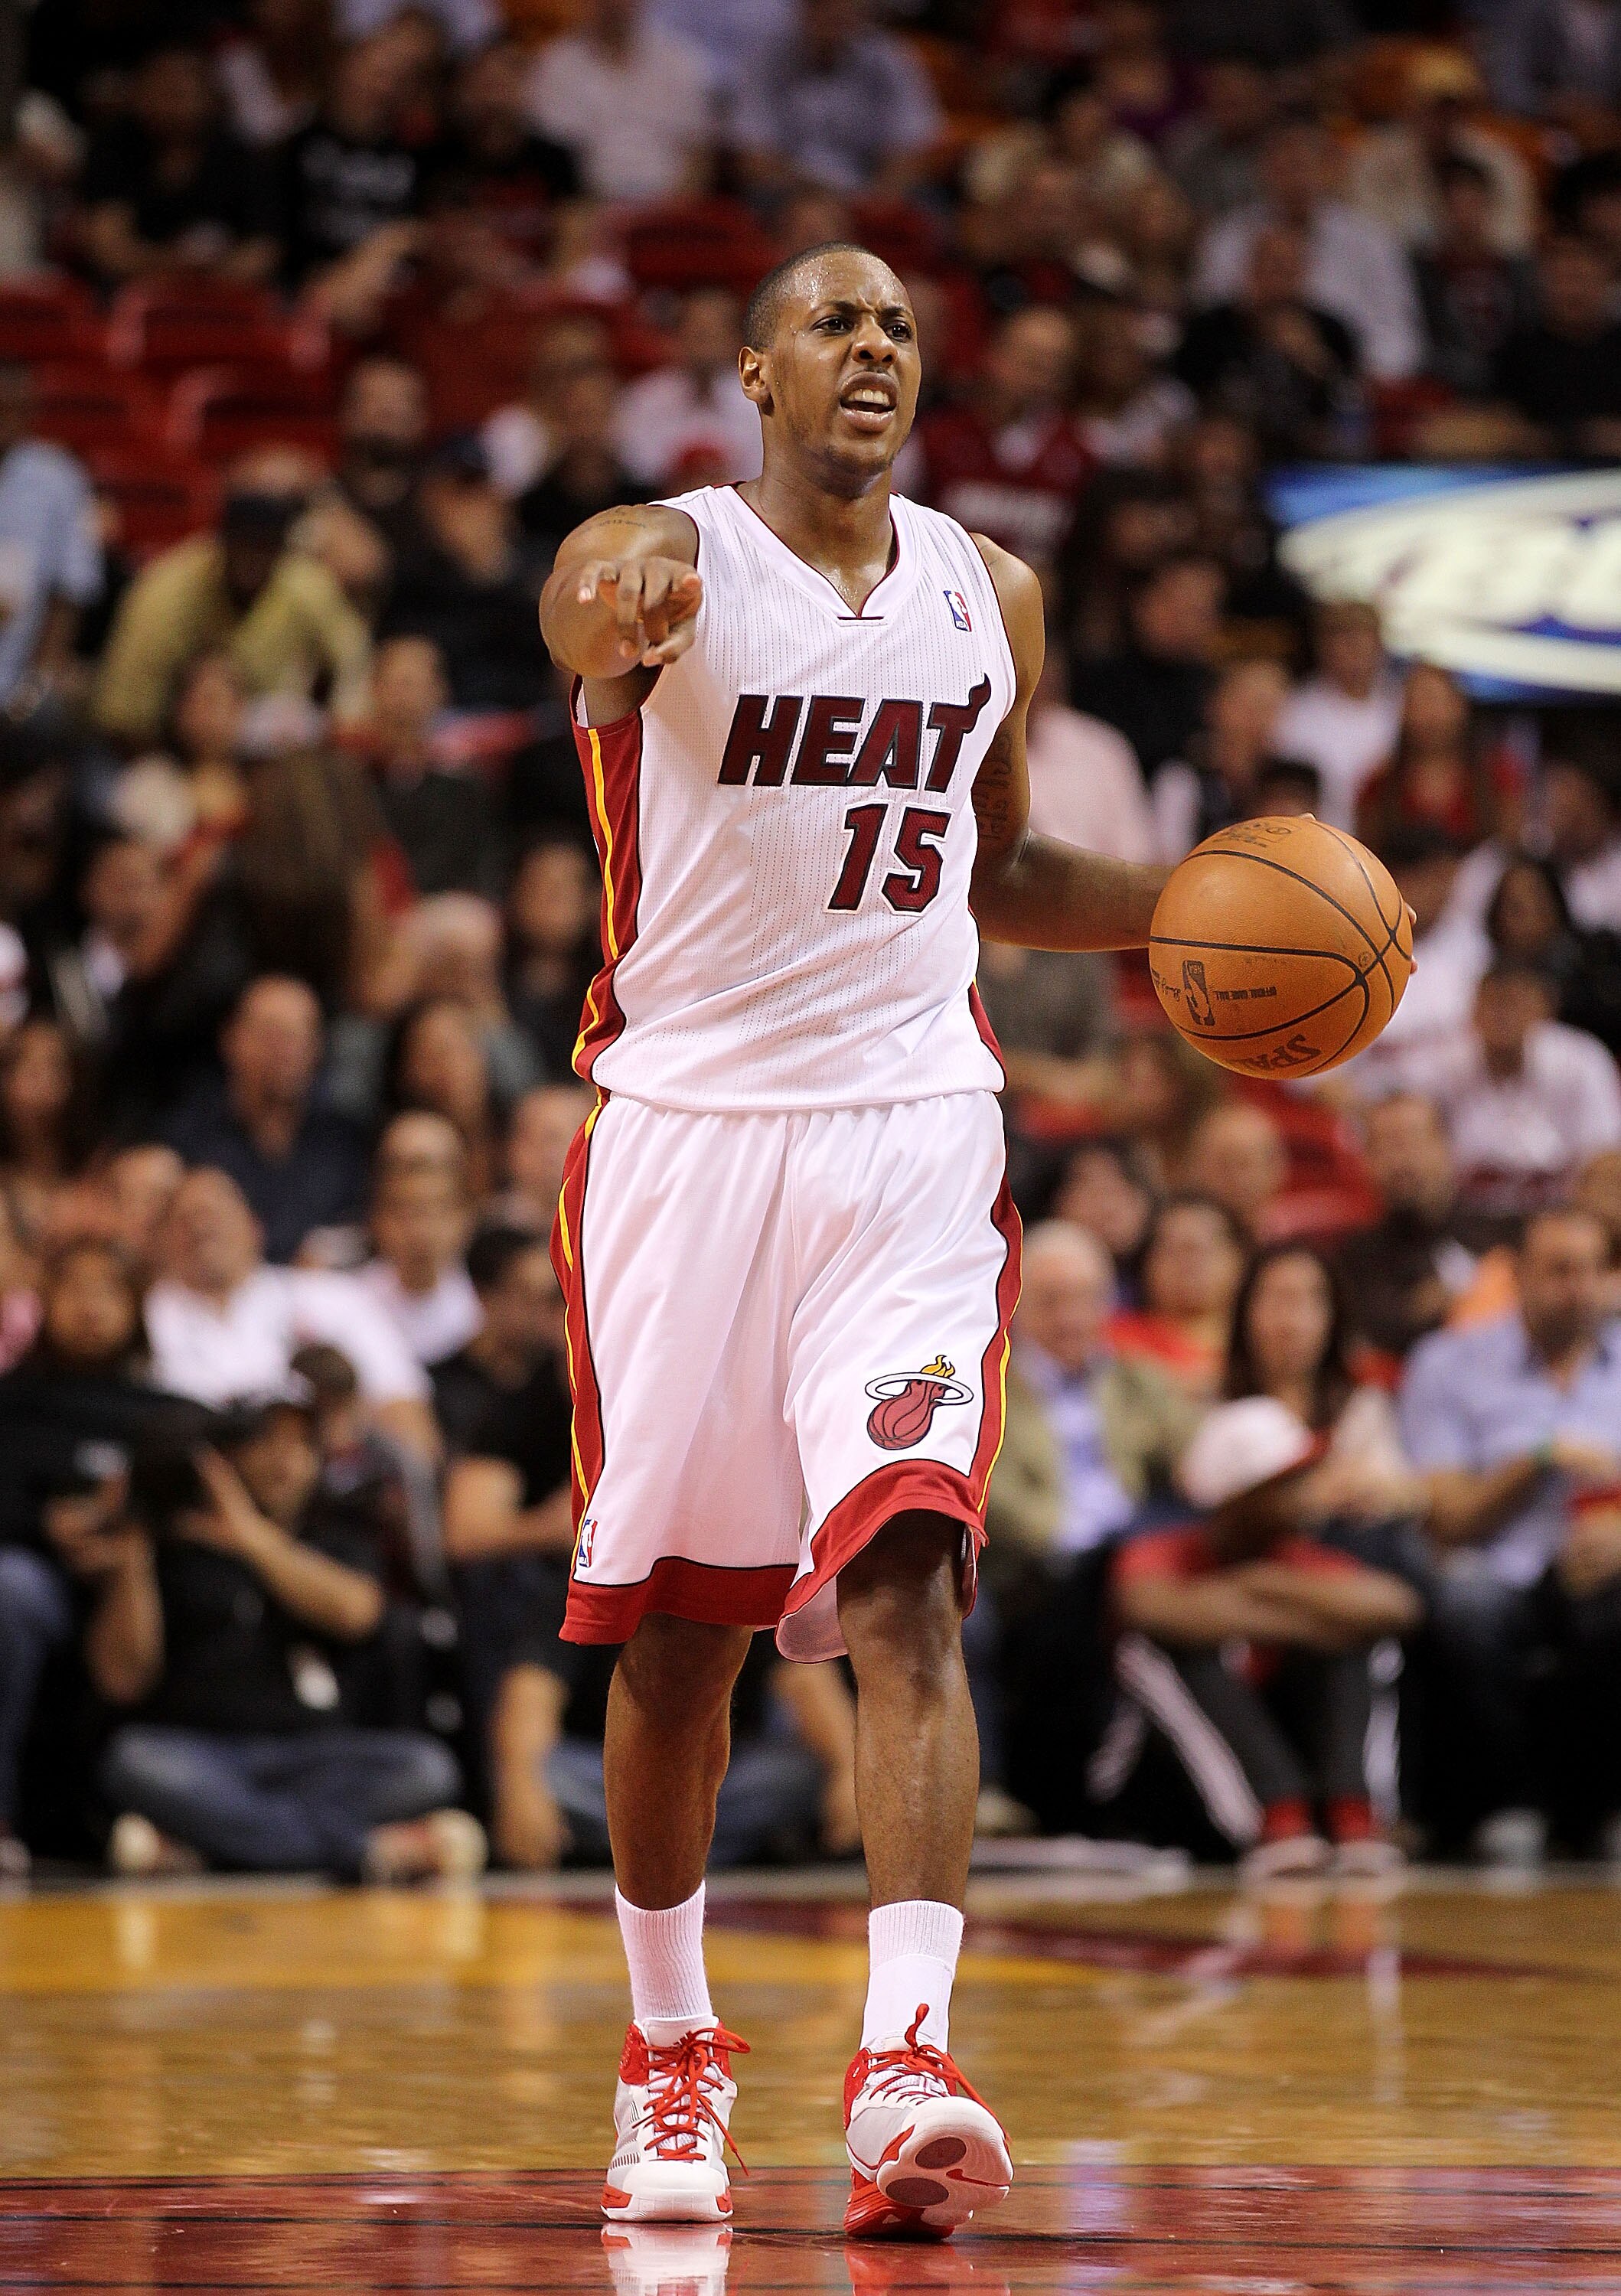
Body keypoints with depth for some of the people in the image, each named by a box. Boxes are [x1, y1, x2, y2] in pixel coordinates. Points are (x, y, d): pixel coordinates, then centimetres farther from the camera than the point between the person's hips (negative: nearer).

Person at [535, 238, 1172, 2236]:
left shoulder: (989, 593, 9)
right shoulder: (673, 559, -5)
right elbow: (587, 607, -30)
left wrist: (1183, 908, 4)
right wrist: (615, 618, -55)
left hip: (910, 1134, 2)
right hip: (688, 1126, -2)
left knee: (908, 1578, -15)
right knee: (674, 1621, 6)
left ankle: (906, 2068, -24)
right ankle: (670, 2055, 24)